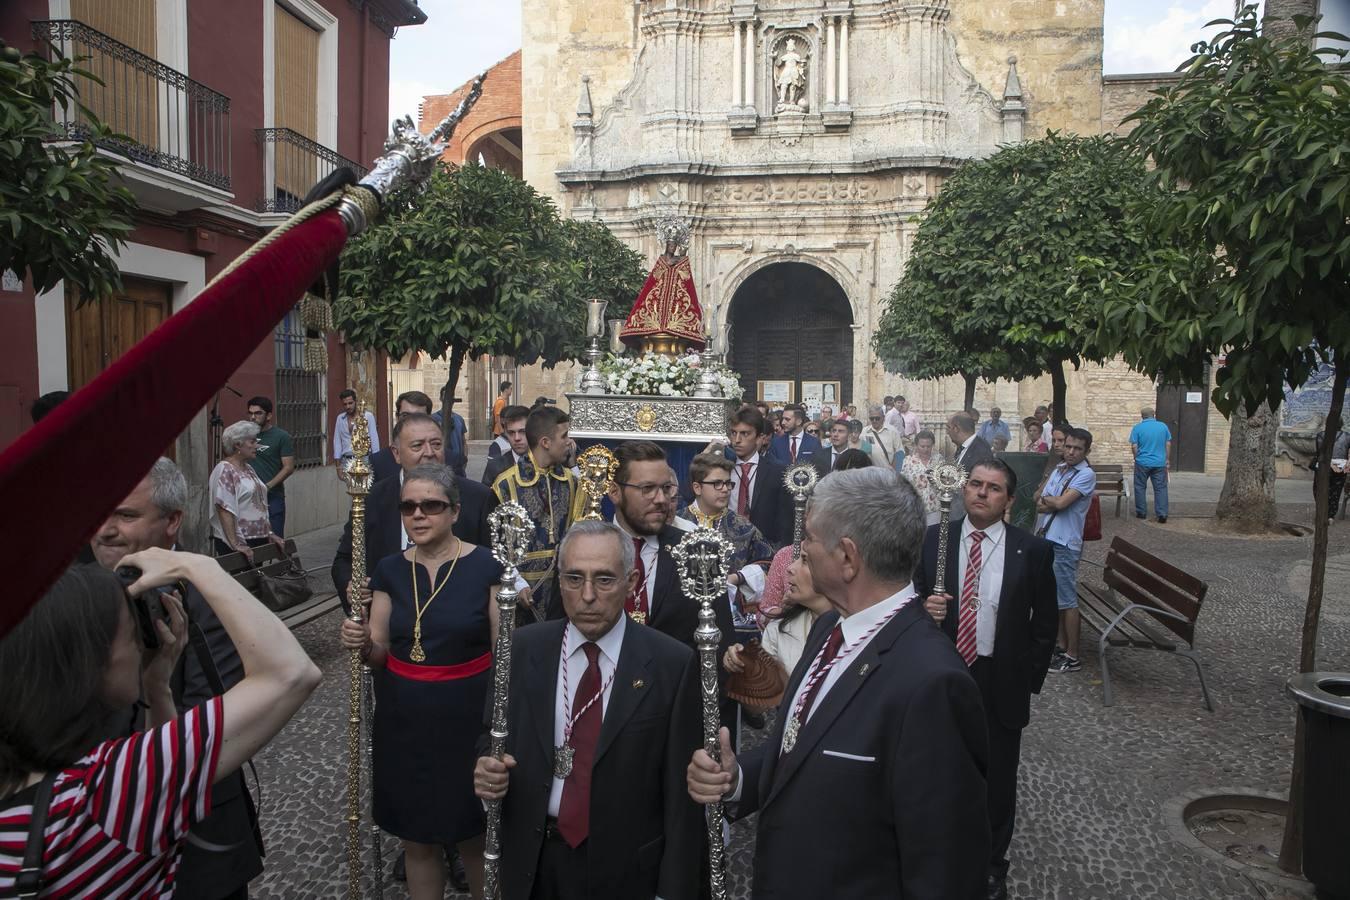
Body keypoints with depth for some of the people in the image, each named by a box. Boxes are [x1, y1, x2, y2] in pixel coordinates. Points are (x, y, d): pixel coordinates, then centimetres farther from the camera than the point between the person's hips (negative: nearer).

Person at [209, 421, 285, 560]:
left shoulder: (248, 469, 14)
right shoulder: (225, 471, -12)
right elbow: (224, 510, -20)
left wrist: (270, 533, 13)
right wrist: (235, 544, -25)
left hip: (259, 540, 8)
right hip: (238, 544, -8)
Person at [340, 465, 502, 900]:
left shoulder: (485, 566, -10)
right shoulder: (389, 571, 1)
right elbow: (379, 653, 5)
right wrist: (361, 642, -13)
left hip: (467, 716, -3)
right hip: (403, 718, 3)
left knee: (474, 838, 11)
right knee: (416, 839, 17)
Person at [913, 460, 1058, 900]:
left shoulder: (1033, 551, -6)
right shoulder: (931, 540, -5)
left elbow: (1045, 622, 2)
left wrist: (1030, 679, -1)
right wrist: (925, 608, -19)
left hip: (1001, 683, 0)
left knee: (997, 780, 15)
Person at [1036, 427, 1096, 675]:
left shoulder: (1086, 475, -12)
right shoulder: (1059, 469, 11)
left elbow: (1061, 503, -20)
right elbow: (1039, 502, 6)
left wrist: (1046, 499, -2)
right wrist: (1052, 504, -13)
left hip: (1064, 544, -8)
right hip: (1046, 539, 8)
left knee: (1067, 600, -1)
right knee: (1055, 597, 16)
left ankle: (1072, 656, 8)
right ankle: (1062, 645, 28)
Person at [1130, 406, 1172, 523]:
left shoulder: (1137, 427, -6)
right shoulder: (1163, 426, 3)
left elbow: (1134, 446, -8)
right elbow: (1168, 444, 6)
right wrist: (1167, 460, 15)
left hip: (1142, 463, -2)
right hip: (1160, 463, 2)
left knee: (1140, 488, 11)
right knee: (1161, 488, 5)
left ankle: (1141, 512, 15)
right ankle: (1162, 514, 0)